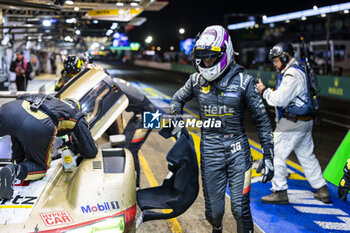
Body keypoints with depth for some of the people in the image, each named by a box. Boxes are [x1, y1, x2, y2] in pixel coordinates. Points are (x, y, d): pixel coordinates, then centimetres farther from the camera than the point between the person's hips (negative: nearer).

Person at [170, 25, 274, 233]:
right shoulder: (197, 80, 0)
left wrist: (268, 156, -6)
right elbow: (177, 99, 21)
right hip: (210, 151, 2)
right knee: (214, 210, 9)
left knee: (240, 209, -6)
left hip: (237, 151, -2)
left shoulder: (243, 81, -9)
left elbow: (262, 120, -3)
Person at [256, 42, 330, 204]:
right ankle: (322, 190, 20)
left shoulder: (292, 74, -17)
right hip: (304, 122, 10)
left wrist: (264, 91, -8)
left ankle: (280, 192, 3)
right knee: (307, 156, 15)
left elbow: (280, 99, -22)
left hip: (291, 124, -10)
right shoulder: (297, 71, 17)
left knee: (276, 155, -2)